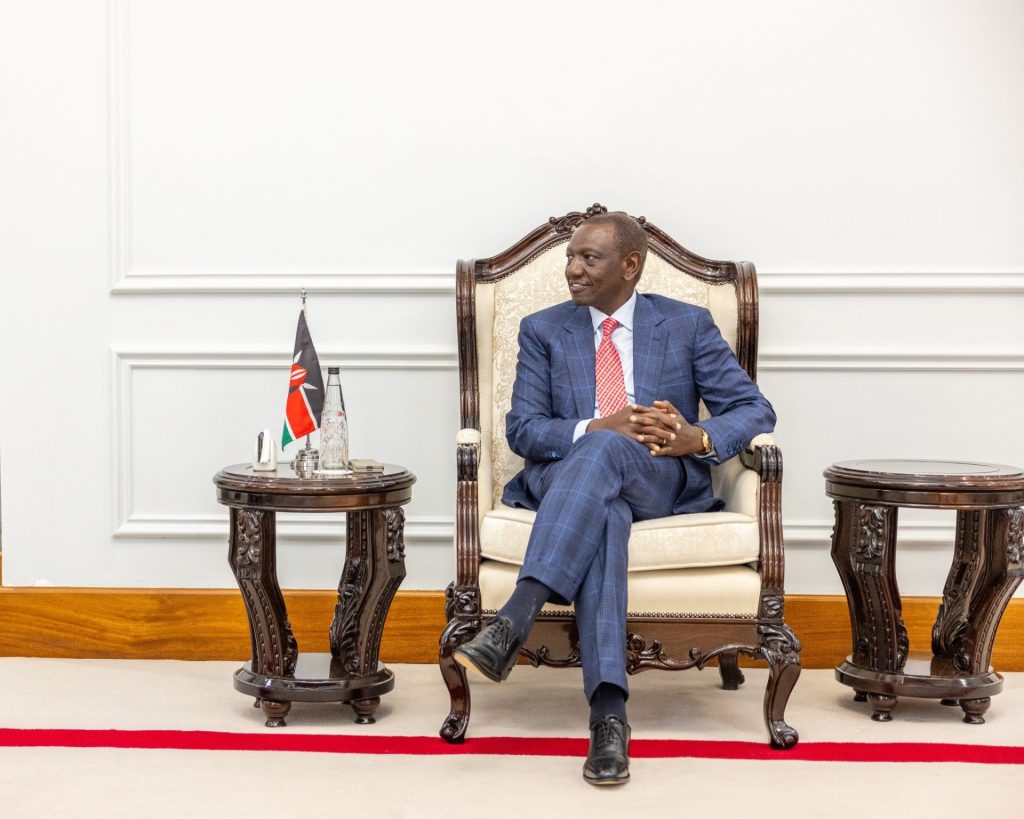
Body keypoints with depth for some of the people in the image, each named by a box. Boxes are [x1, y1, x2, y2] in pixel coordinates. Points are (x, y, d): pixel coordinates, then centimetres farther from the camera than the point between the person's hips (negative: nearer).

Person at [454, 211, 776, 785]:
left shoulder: (688, 325, 12)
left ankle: (514, 623, -49)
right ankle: (609, 713, -50)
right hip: (568, 478, 1)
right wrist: (596, 428, -16)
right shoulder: (544, 330, 15)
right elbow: (522, 429, 3)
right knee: (602, 511, -39)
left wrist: (698, 437, -16)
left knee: (604, 452, -37)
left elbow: (755, 410, 6)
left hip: (661, 481, 0)